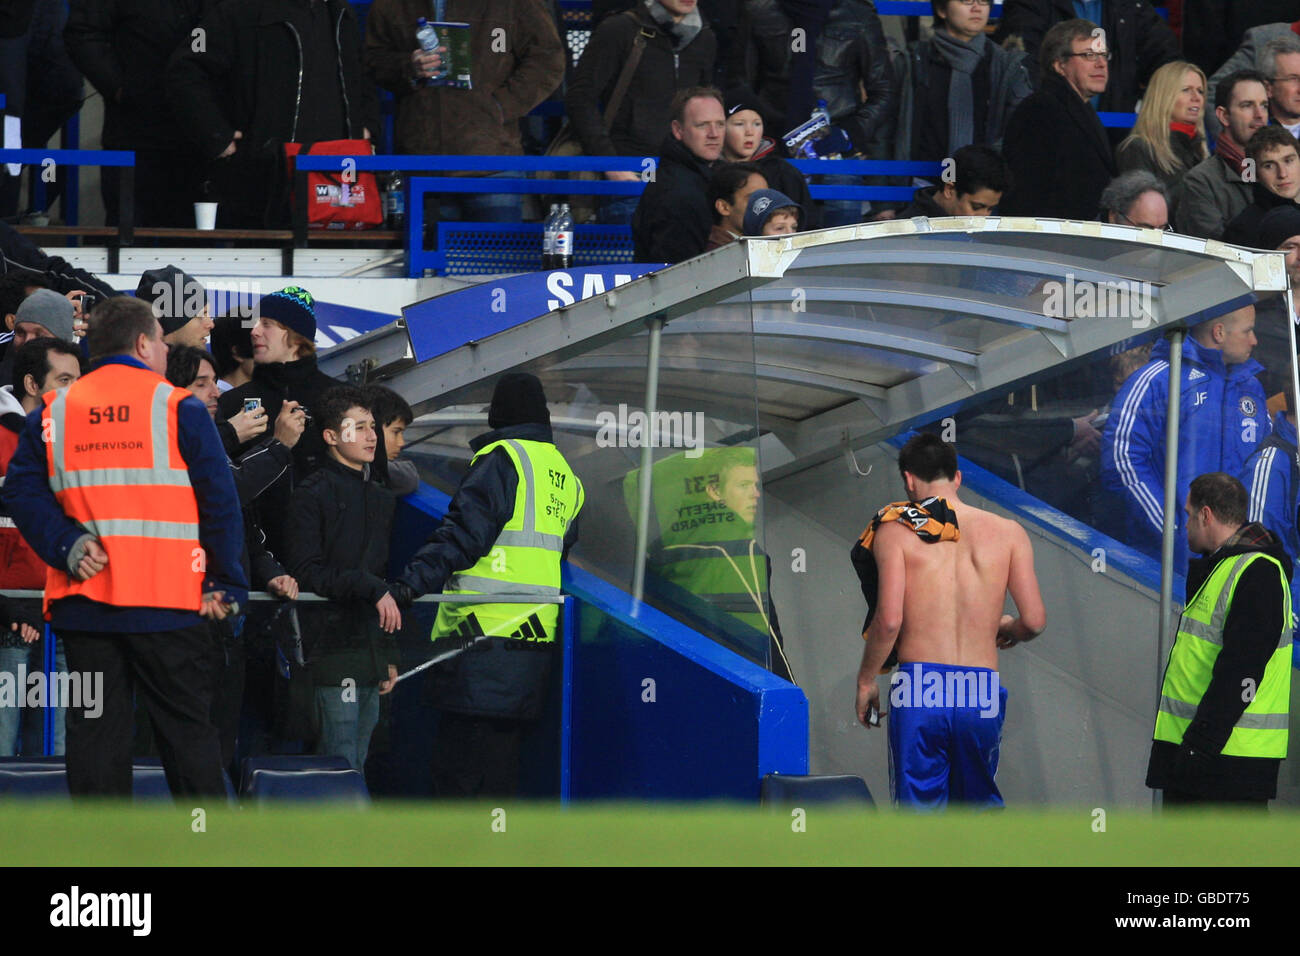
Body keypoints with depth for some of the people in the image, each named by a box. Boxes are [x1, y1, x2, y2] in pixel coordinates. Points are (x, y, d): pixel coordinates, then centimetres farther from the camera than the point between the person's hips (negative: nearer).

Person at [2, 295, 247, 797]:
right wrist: (225, 585, 3)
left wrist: (67, 548, -7)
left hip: (83, 601, 3)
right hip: (167, 604, -3)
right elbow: (220, 501, -3)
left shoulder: (52, 412, 8)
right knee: (187, 729, 3)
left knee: (94, 731, 4)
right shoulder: (178, 408, -2)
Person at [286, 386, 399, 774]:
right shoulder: (314, 494, -4)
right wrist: (372, 588, -20)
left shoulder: (382, 499, 20)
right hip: (334, 650, -7)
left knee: (358, 764, 7)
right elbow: (308, 573, -13)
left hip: (371, 652, 7)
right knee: (342, 765, -11)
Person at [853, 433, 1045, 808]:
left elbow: (889, 620, -9)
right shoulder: (1007, 532, 6)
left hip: (919, 688, -2)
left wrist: (865, 681, 5)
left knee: (919, 809, 4)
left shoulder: (895, 530, 0)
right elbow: (1035, 620, 3)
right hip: (982, 690, 2)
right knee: (980, 802, 18)